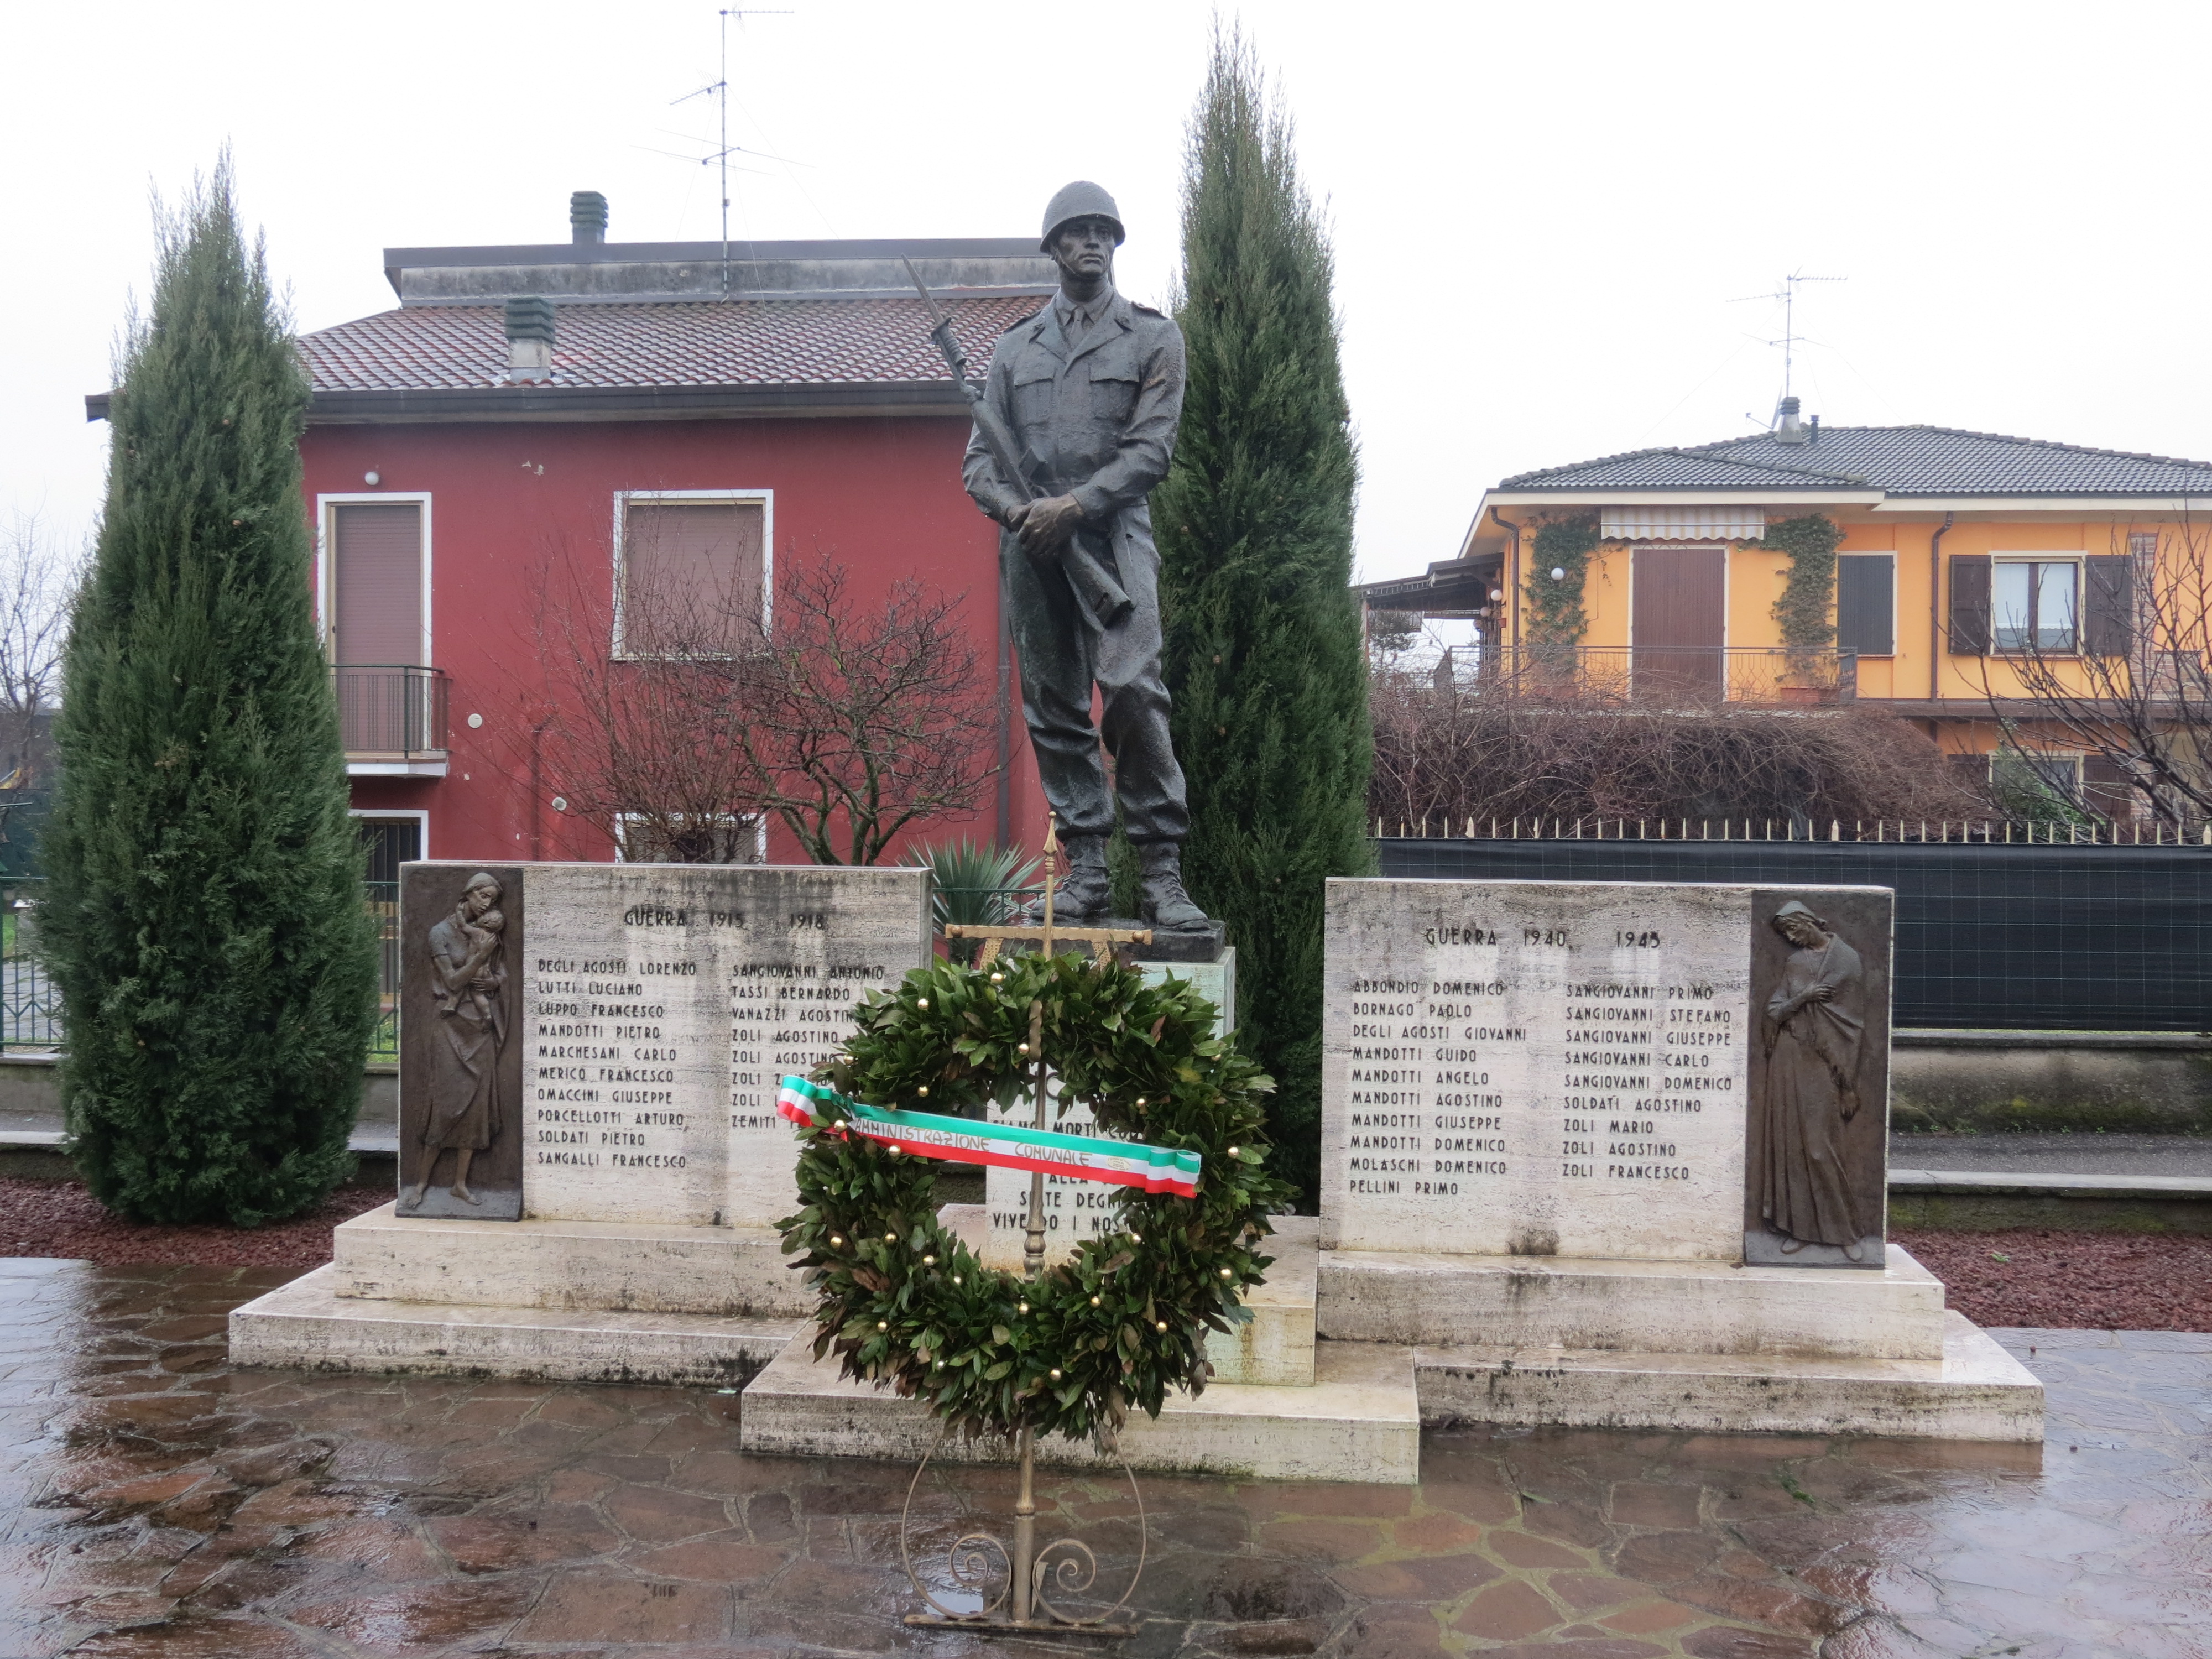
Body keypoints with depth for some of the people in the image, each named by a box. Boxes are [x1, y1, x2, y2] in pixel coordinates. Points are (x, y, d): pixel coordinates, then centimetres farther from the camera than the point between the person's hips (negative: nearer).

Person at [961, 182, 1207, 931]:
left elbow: (1151, 448, -1)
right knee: (1054, 707, 2)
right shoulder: (1013, 348, 20)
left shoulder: (1154, 337, 12)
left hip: (1112, 535, -3)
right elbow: (981, 458, 15)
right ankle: (1086, 868, 8)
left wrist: (1074, 506, -12)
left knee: (1131, 687, -20)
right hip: (1031, 545, 4)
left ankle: (1163, 871, -15)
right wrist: (1014, 508, -7)